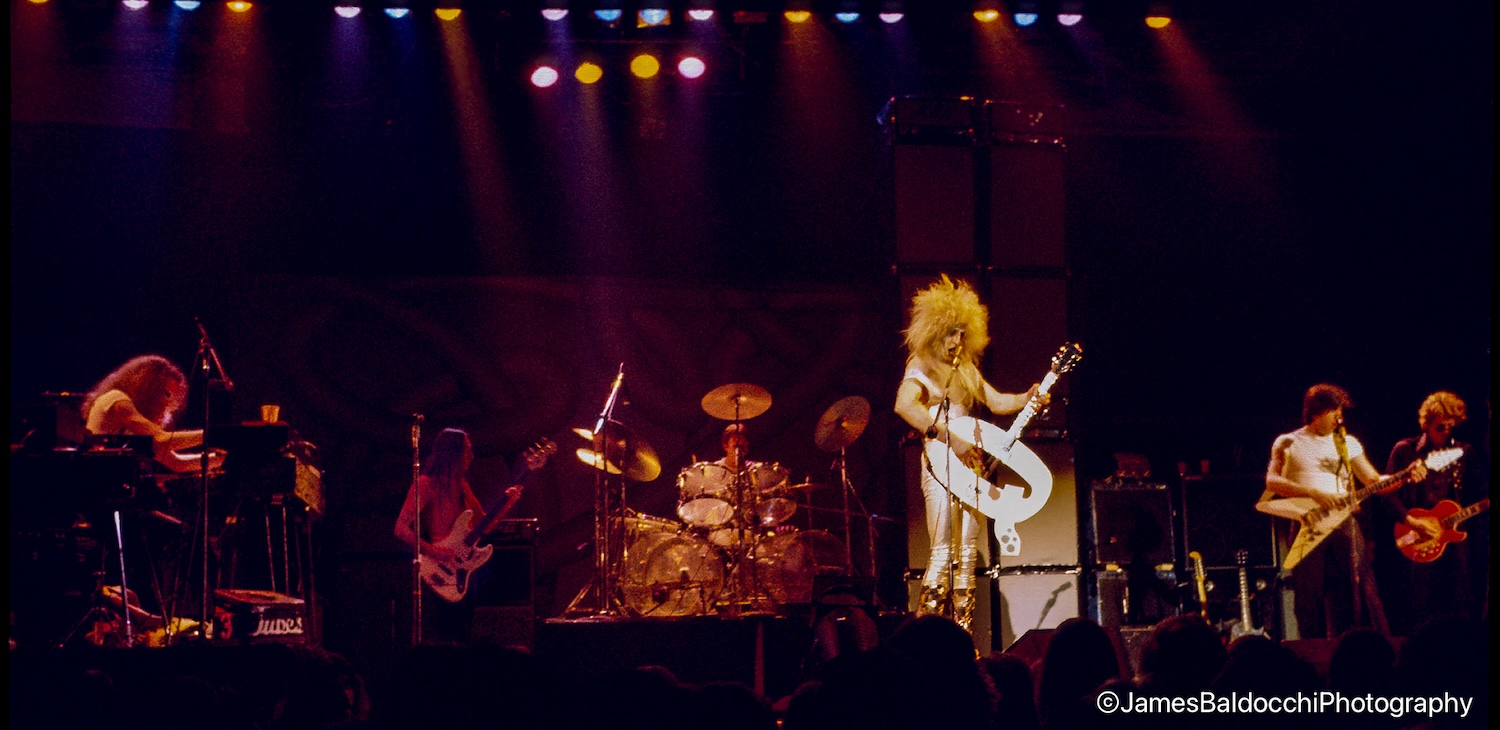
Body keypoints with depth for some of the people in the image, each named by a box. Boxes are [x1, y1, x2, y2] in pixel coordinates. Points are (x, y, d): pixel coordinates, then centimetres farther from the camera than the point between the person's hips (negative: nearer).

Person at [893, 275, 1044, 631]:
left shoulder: (966, 370, 17)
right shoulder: (922, 366, -5)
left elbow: (996, 401, 21)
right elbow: (904, 405, -23)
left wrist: (1027, 399, -1)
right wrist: (949, 438, -27)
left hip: (968, 464, 7)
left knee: (967, 551, 5)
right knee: (943, 551, -14)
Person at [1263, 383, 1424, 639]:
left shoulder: (1347, 443, 17)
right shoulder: (1288, 443, 7)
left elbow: (1374, 481, 13)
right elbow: (1272, 481, -7)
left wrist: (1407, 476, -5)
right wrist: (1314, 493, -18)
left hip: (1345, 524, 2)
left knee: (1358, 594, -5)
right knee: (1310, 602, -2)